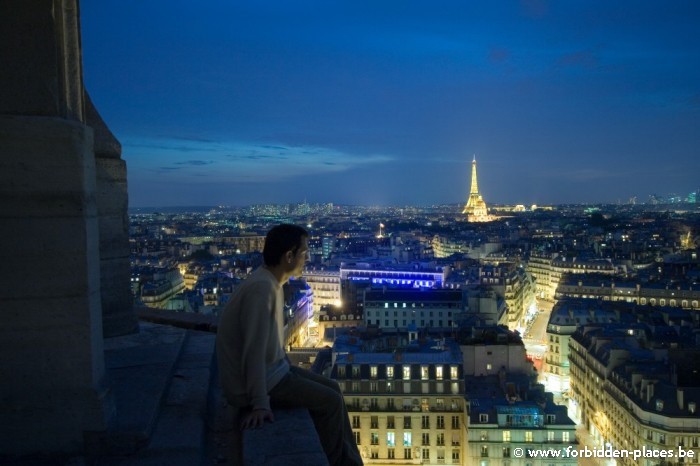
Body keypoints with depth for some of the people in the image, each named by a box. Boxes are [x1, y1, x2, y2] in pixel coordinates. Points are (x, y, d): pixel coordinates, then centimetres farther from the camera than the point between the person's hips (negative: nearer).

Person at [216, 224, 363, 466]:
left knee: (332, 389, 12)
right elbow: (255, 349, -29)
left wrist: (290, 370, 17)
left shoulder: (271, 282, 5)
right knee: (330, 401, -7)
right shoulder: (262, 287, -27)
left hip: (271, 369, 10)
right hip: (255, 380, -10)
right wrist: (260, 404, -26)